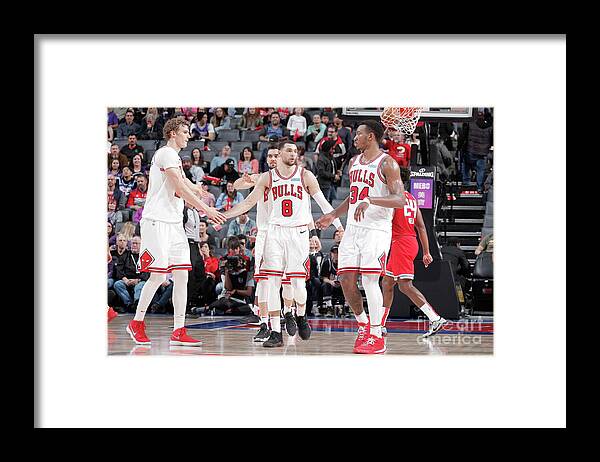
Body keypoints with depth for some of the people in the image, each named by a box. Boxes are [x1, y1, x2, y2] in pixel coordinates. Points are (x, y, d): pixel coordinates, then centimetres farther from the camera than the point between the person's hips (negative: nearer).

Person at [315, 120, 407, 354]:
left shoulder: (386, 163, -9)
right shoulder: (354, 162, 15)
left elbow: (400, 199, -19)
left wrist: (369, 200, -30)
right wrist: (333, 215, 23)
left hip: (376, 229, -7)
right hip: (353, 229, 7)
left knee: (369, 280, -14)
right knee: (346, 279, 2)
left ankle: (377, 337, -7)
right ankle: (363, 324, 22)